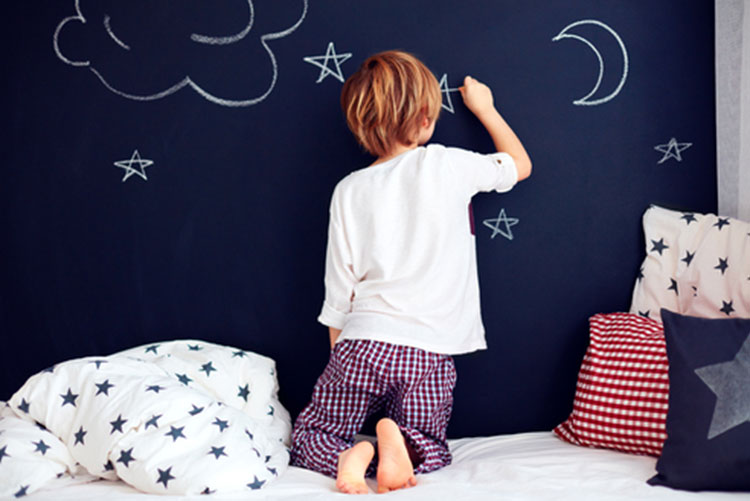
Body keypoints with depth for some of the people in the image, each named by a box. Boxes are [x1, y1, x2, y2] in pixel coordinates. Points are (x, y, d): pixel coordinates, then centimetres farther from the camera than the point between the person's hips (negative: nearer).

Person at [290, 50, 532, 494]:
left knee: (309, 439, 17)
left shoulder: (349, 191, 1)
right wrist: (483, 107, 29)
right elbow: (520, 164, 17)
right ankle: (402, 443, -16)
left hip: (362, 344, 1)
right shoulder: (448, 165, -3)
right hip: (429, 351, 0)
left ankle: (351, 456, -16)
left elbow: (339, 291, 4)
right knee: (431, 450, 19)